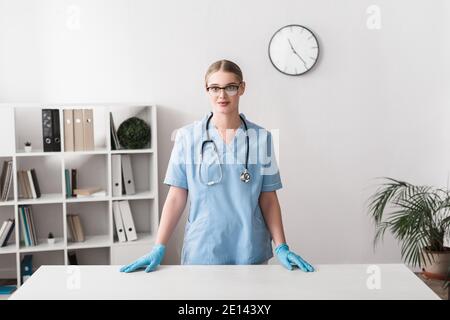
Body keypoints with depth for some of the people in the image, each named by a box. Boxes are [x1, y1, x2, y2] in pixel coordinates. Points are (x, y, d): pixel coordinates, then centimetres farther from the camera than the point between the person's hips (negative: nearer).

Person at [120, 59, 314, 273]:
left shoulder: (261, 138, 0)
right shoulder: (187, 137, -2)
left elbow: (268, 199, 2)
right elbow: (177, 197, -1)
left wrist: (281, 248, -4)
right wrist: (159, 248, -6)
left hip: (250, 252, 1)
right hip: (201, 251, -1)